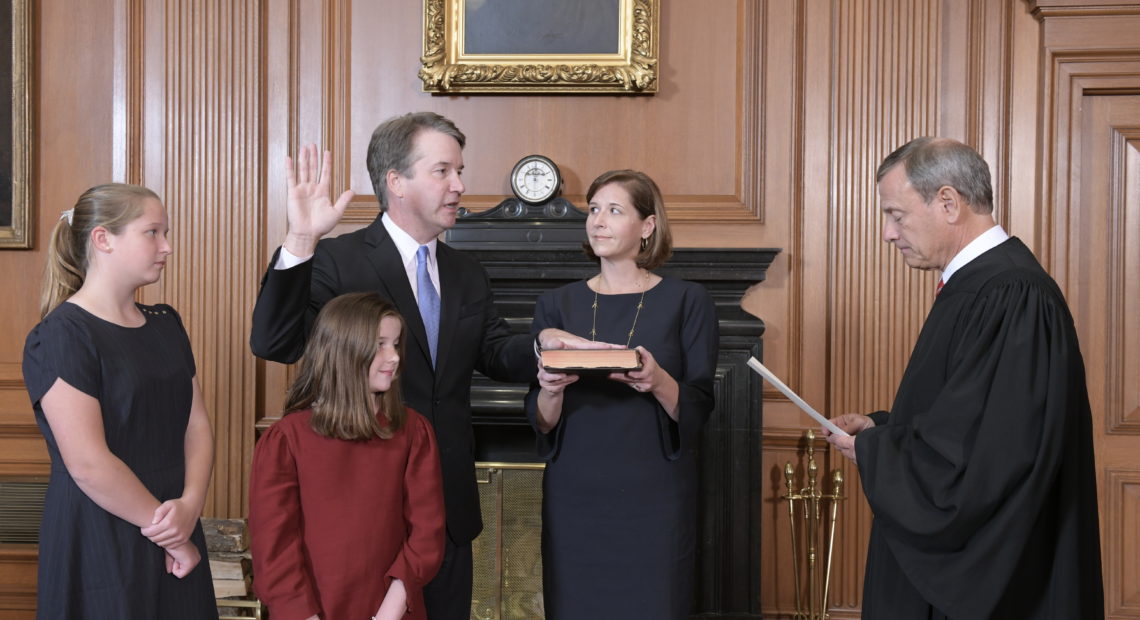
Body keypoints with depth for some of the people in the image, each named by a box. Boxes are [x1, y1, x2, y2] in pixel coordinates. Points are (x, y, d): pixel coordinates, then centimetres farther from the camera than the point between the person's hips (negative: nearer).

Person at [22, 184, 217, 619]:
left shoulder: (166, 324, 11)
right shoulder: (60, 337, -13)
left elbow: (197, 424, 5)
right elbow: (88, 464, -20)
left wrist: (190, 505, -12)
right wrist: (168, 530, -12)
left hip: (176, 537, 7)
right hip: (100, 549, -6)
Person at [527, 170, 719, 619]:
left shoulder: (687, 301, 0)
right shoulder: (557, 305, 5)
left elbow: (698, 409, -3)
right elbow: (541, 423, 5)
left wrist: (659, 383, -23)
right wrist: (552, 390, -17)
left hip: (654, 499, -2)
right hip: (575, 497, 2)